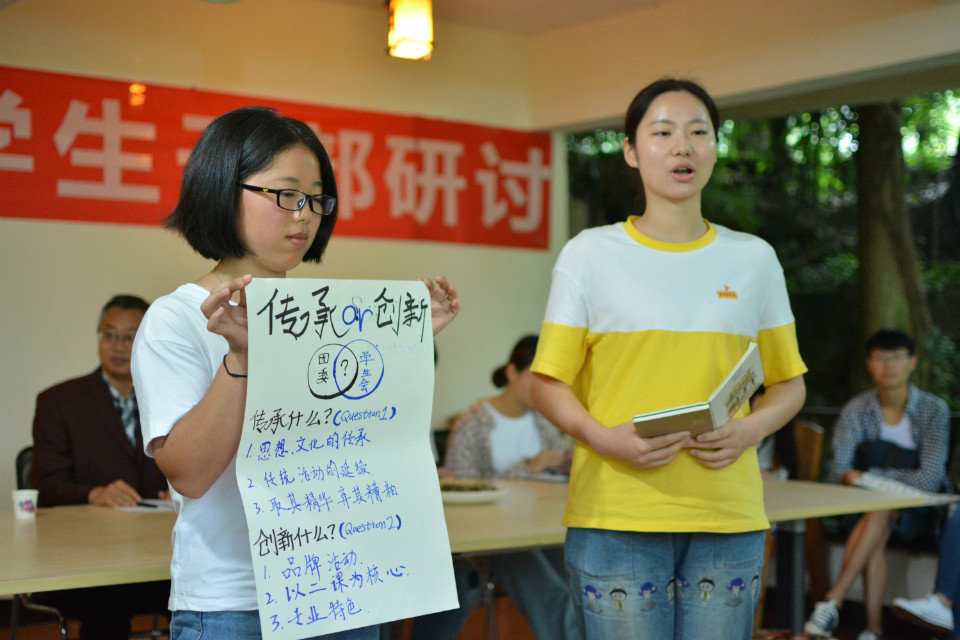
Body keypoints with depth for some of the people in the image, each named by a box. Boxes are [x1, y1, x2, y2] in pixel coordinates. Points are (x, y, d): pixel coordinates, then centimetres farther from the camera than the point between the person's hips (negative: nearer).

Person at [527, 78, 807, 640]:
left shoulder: (754, 259, 10)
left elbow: (789, 383, 16)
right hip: (615, 517, -2)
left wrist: (751, 429, -5)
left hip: (727, 517, 2)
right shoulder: (590, 254, 4)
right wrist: (602, 436, -14)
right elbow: (548, 384, 4)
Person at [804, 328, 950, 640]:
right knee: (877, 534, -34)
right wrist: (850, 477, -28)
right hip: (866, 506, 2)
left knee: (880, 510, -35)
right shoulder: (855, 410, 5)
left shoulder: (934, 410, -2)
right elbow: (838, 469, -3)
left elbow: (930, 479, -13)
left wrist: (870, 476, -21)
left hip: (919, 512, -2)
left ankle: (832, 602, -42)